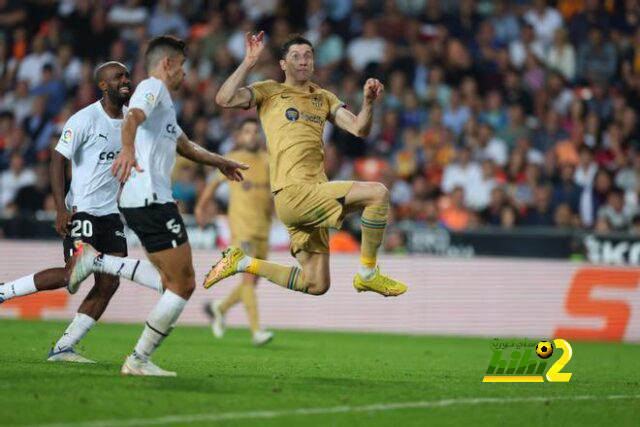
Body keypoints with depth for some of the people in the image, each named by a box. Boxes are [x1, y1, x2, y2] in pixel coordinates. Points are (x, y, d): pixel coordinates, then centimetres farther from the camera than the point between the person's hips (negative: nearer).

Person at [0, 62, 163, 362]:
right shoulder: (85, 119, -13)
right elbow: (58, 160, -13)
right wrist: (61, 208, -19)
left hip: (111, 213, 7)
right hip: (81, 211, -7)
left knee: (109, 283, -3)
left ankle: (63, 348, 0)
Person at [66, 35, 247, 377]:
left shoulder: (164, 102, 27)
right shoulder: (153, 87, -3)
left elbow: (185, 146, 43)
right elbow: (132, 118, -25)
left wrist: (220, 163, 56)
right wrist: (127, 149, -45)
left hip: (153, 199, 10)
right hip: (150, 199, -10)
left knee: (172, 281, 10)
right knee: (182, 284, -8)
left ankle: (94, 261, 10)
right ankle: (139, 360, -4)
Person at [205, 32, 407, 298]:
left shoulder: (323, 98, 21)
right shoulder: (270, 92, 6)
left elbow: (359, 129, 10)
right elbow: (224, 100, -8)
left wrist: (368, 103, -8)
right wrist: (249, 62, -11)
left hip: (313, 197, 7)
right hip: (292, 193, -7)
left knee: (316, 286, 7)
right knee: (378, 193, -20)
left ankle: (244, 263, 21)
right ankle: (367, 274, -10)